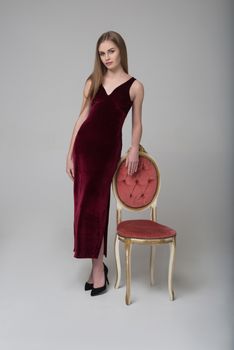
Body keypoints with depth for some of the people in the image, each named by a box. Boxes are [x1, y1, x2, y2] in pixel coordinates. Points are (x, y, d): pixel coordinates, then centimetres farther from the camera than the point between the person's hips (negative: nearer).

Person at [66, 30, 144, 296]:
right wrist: (70, 154, 3)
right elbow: (82, 117, 7)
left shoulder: (134, 86, 2)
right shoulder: (93, 81, 8)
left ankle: (97, 267, 19)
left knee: (94, 205, 0)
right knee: (89, 204, 5)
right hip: (85, 144, 3)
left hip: (108, 148, -3)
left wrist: (134, 149, -12)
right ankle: (98, 266, 22)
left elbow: (136, 124, 6)